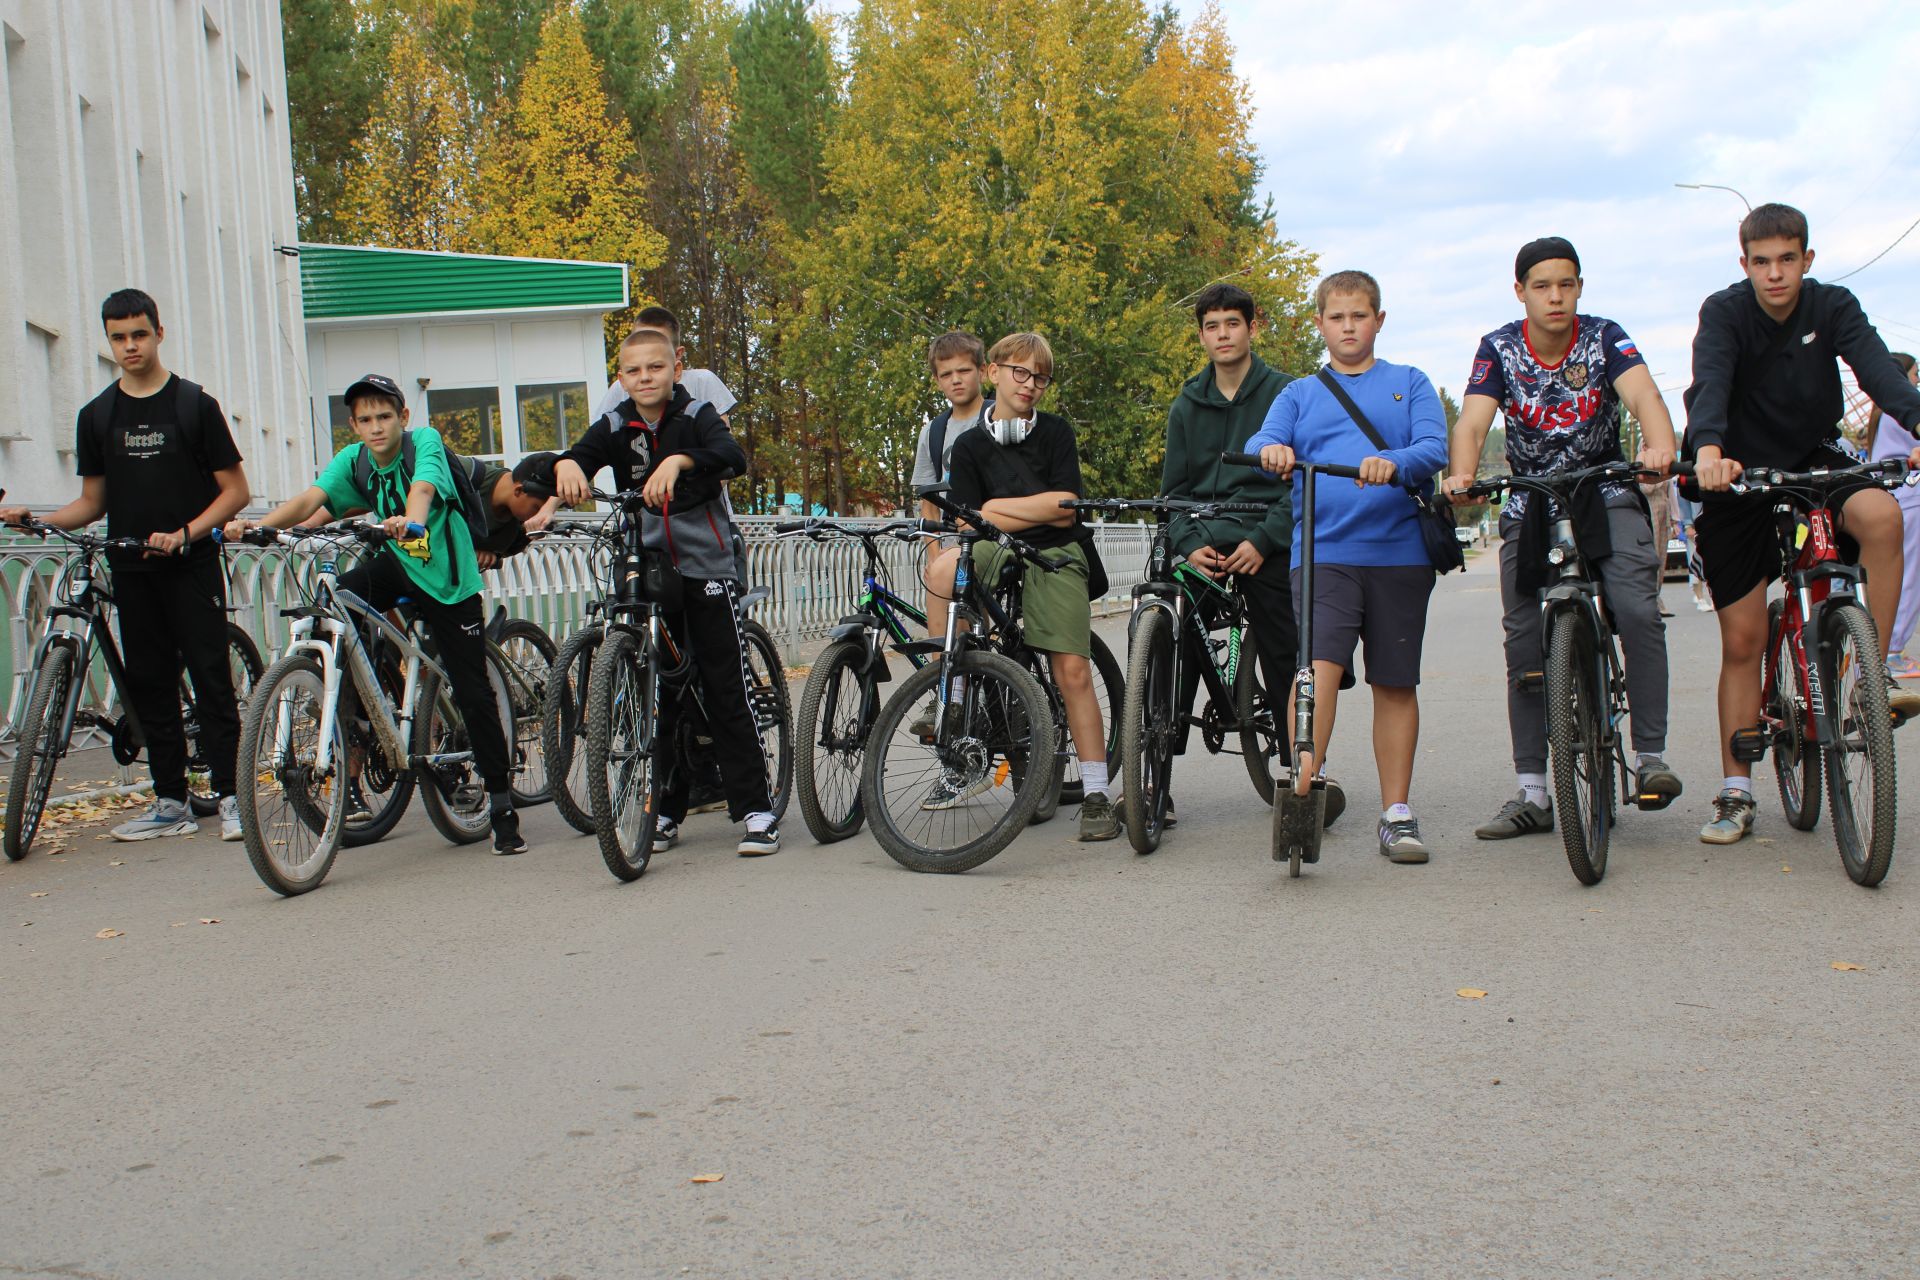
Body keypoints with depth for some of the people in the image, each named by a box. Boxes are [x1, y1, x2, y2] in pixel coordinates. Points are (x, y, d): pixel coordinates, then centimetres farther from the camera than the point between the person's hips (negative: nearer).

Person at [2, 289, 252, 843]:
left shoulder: (195, 404, -1)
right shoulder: (98, 415, 10)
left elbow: (234, 490, -1)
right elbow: (94, 502, 14)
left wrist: (183, 534, -15)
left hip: (191, 567, -4)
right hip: (131, 572, 4)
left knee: (211, 680, -6)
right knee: (149, 685, 6)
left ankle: (229, 795, -1)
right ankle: (171, 803, 12)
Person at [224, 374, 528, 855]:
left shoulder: (424, 441, -16)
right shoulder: (352, 461, -4)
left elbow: (423, 488, -36)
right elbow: (312, 498, -19)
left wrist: (411, 522, -59)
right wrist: (258, 526, -38)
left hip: (448, 578, -4)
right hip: (397, 565, 4)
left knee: (473, 692, -6)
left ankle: (501, 802, 6)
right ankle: (352, 711, -8)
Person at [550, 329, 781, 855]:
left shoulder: (696, 415, -3)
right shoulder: (616, 428, 5)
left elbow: (732, 455, -23)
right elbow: (580, 456, -12)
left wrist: (679, 460, -42)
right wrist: (567, 464, -36)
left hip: (707, 567, -3)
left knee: (727, 689, -6)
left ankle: (756, 809, -1)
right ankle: (666, 809, 17)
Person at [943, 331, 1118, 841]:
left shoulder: (1055, 432, 6)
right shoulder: (970, 446, 8)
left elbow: (1065, 510, -3)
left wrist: (998, 506, -2)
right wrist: (1038, 509, -8)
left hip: (1057, 557, -1)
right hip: (996, 557, 1)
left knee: (1072, 669, -13)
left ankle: (1096, 793, -8)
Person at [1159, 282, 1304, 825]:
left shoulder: (1285, 393, 3)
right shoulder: (1187, 404, 13)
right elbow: (1174, 489, 13)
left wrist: (1263, 541, -13)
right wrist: (1190, 544, -5)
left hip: (1265, 547, -2)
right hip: (1204, 543, 2)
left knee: (1284, 661, -4)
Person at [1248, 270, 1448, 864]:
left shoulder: (1409, 384, 12)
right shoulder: (1299, 393, 15)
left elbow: (1434, 447, -3)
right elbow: (1261, 442, -2)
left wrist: (1394, 463, -26)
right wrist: (1271, 448, -27)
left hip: (1399, 551, 1)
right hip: (1323, 551, 0)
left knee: (1396, 682, 7)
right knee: (1318, 667, -19)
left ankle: (1397, 814, 15)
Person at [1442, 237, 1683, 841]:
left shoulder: (1604, 338, -9)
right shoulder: (1499, 349, -7)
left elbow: (1643, 394, -27)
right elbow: (1472, 422, -20)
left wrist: (1659, 447, -49)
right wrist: (1462, 477, -42)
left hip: (1606, 496, -1)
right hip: (1531, 507, 2)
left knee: (1637, 609, -25)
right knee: (1524, 646, -1)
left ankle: (1650, 755, -14)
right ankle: (1532, 795, 6)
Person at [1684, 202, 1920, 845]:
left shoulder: (1833, 307, -7)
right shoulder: (1725, 312, -13)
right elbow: (1710, 381, -31)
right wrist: (1708, 450, -52)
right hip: (1740, 476, -1)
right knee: (1742, 639, -3)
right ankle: (1736, 793, 7)